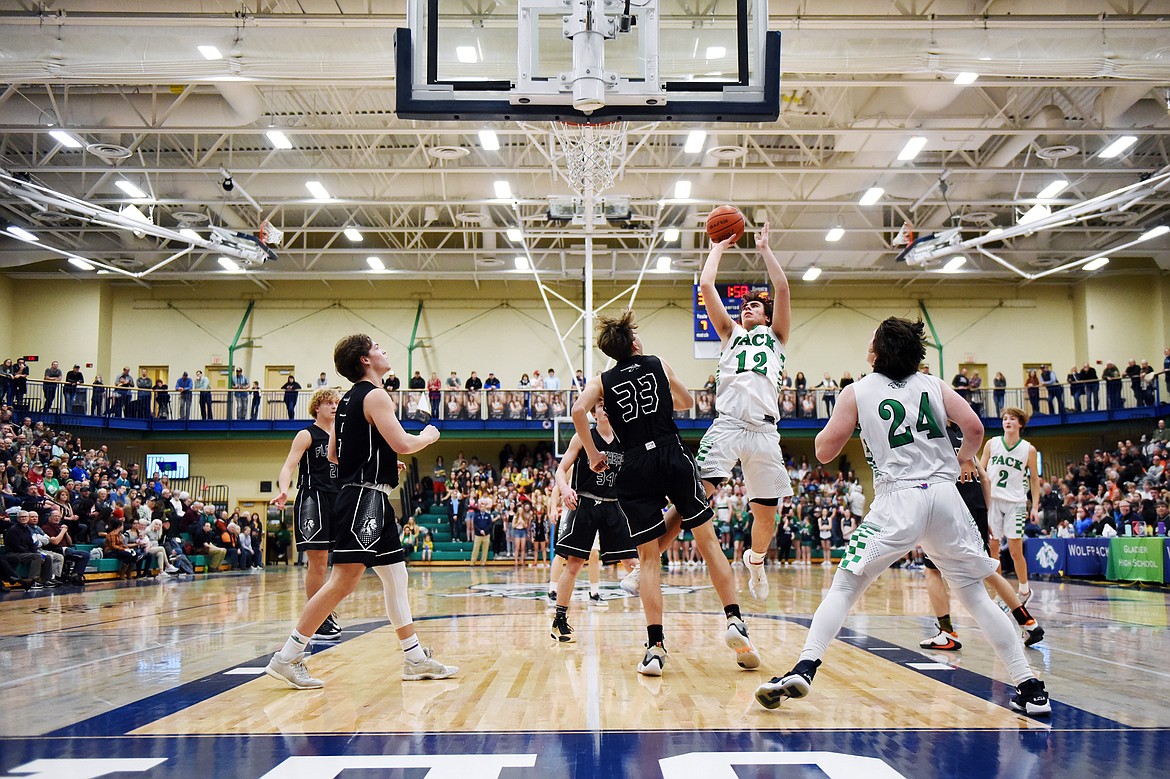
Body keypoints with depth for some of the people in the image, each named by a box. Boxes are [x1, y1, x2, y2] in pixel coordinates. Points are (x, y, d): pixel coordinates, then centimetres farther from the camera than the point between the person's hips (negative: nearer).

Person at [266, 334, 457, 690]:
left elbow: (334, 453, 21)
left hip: (373, 500, 11)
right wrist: (429, 436, 2)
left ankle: (416, 659, 18)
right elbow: (402, 443, -18)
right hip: (365, 497, -11)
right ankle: (287, 658, -10)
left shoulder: (350, 398, 17)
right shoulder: (374, 395, -10)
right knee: (344, 579, -13)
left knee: (396, 576, 12)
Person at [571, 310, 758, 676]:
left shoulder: (602, 381, 11)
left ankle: (655, 646, -7)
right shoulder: (658, 365, 12)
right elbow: (687, 401, 24)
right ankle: (734, 620, 4)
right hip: (673, 456, 0)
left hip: (634, 467, 1)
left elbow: (578, 410, -8)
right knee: (708, 538, 10)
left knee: (648, 558, 2)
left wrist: (593, 455, 1)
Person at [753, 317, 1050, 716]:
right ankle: (1030, 687, 11)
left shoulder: (856, 392, 5)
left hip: (898, 500, -3)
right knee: (974, 594, 15)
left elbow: (824, 451, 6)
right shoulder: (933, 384, 13)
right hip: (944, 495, 3)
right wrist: (964, 459, 22)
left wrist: (836, 421, 25)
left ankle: (804, 669, -11)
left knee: (844, 587, 4)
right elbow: (974, 427, 2)